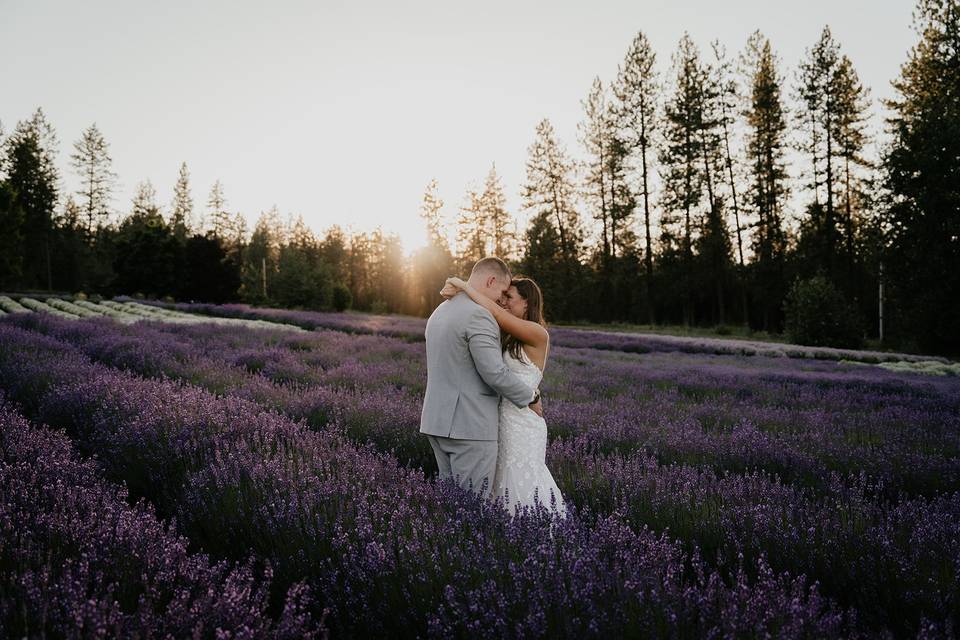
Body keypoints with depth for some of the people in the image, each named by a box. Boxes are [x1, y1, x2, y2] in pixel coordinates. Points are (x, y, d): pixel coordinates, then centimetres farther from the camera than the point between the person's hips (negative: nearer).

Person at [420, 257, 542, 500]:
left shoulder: (439, 312, 15)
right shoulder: (478, 315, -15)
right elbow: (496, 373, -20)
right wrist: (531, 396, -3)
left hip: (438, 421, 9)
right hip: (470, 426, -9)